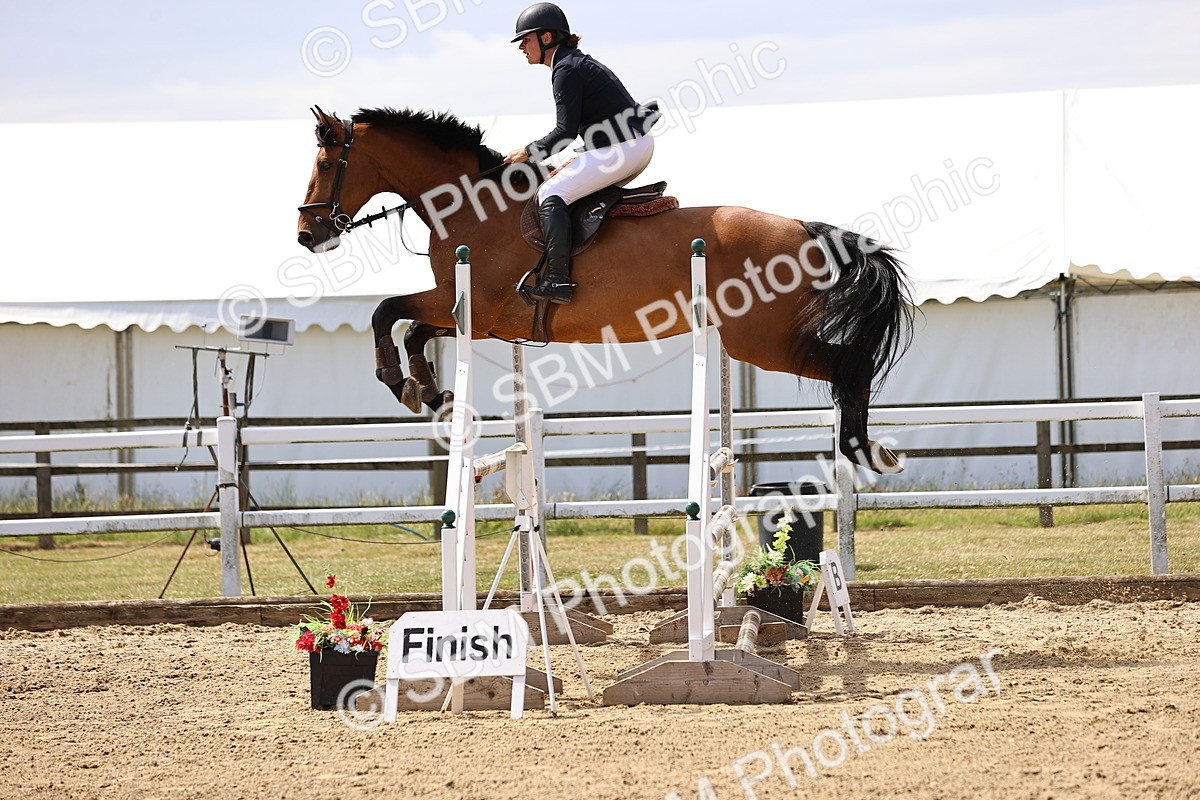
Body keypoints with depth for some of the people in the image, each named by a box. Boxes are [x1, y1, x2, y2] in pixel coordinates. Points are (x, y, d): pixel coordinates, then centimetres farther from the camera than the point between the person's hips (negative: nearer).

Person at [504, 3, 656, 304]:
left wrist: (529, 152, -6)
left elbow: (567, 131, -17)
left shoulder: (565, 70, -12)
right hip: (637, 144, 11)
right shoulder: (576, 62, 19)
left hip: (622, 148, -11)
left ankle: (557, 279, -25)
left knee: (551, 194, -15)